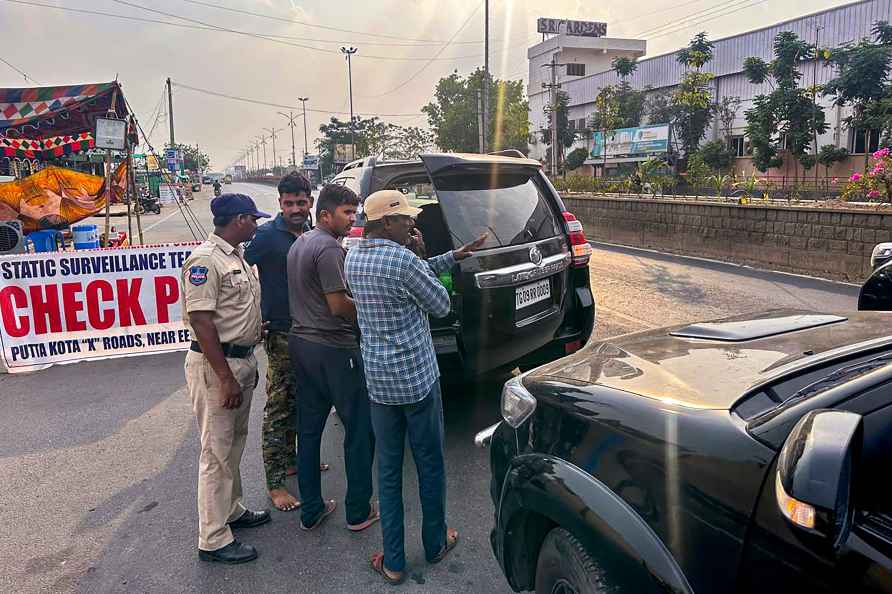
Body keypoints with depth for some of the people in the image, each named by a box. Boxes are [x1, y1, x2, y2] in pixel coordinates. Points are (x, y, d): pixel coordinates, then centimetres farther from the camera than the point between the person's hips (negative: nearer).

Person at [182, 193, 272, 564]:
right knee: (217, 452, -1)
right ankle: (213, 540, 11)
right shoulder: (205, 260, -18)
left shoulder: (236, 256, 12)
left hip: (242, 359, 9)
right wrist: (226, 378, -24)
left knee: (234, 443, 20)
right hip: (216, 365, -9)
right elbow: (201, 322, -23)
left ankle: (232, 510, 37)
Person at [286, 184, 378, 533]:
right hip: (332, 348, -9)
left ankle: (311, 510, 25)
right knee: (359, 428, 4)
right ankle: (358, 511, 14)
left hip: (300, 342, 10)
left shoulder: (299, 243, 14)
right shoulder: (328, 248, -17)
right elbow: (338, 306, -20)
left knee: (309, 429, 14)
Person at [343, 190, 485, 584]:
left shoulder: (353, 257, 4)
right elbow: (441, 306, -7)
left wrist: (454, 256, 16)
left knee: (389, 471, 13)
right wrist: (418, 254, 0)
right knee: (430, 465, 14)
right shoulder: (403, 260, -20)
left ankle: (393, 563, 21)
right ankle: (435, 545, 32)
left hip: (378, 381, 6)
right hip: (417, 377, -6)